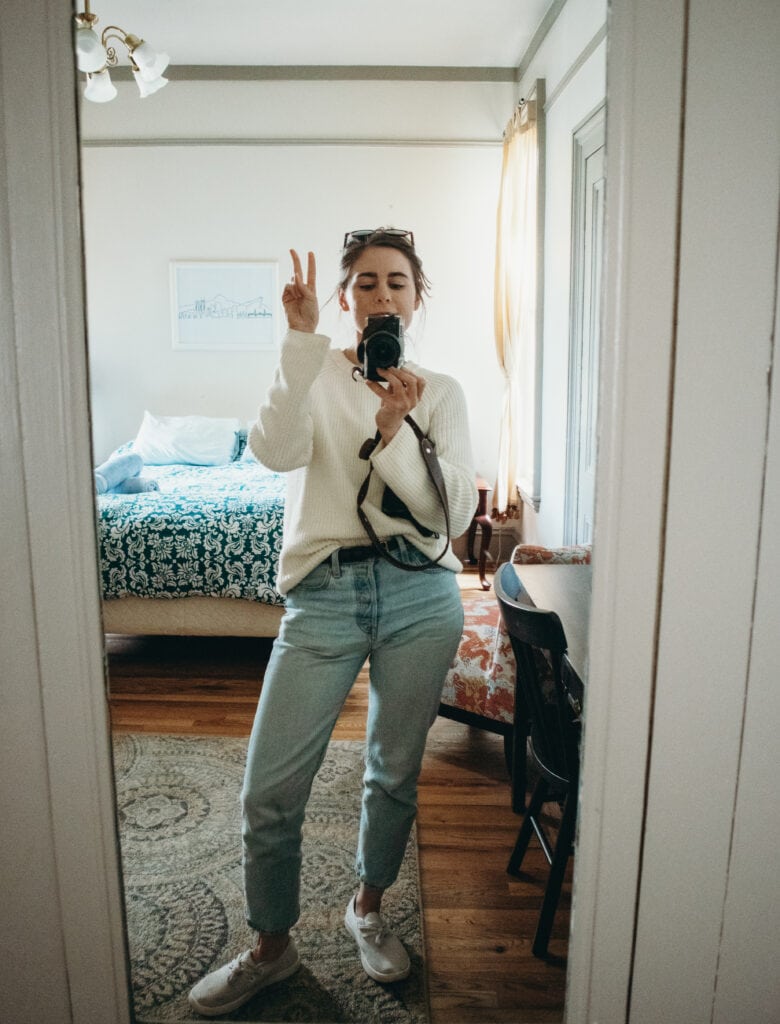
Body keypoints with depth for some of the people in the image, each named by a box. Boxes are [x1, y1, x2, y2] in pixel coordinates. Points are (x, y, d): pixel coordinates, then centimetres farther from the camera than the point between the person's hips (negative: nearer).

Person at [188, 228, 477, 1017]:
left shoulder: (440, 392, 7)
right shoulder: (315, 372, 5)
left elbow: (454, 514, -4)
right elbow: (276, 451, -17)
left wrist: (394, 432, -16)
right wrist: (302, 340, -19)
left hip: (419, 593, 2)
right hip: (324, 592, -1)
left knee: (395, 772, 15)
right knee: (270, 789, 1)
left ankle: (367, 909, 42)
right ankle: (272, 946, 27)